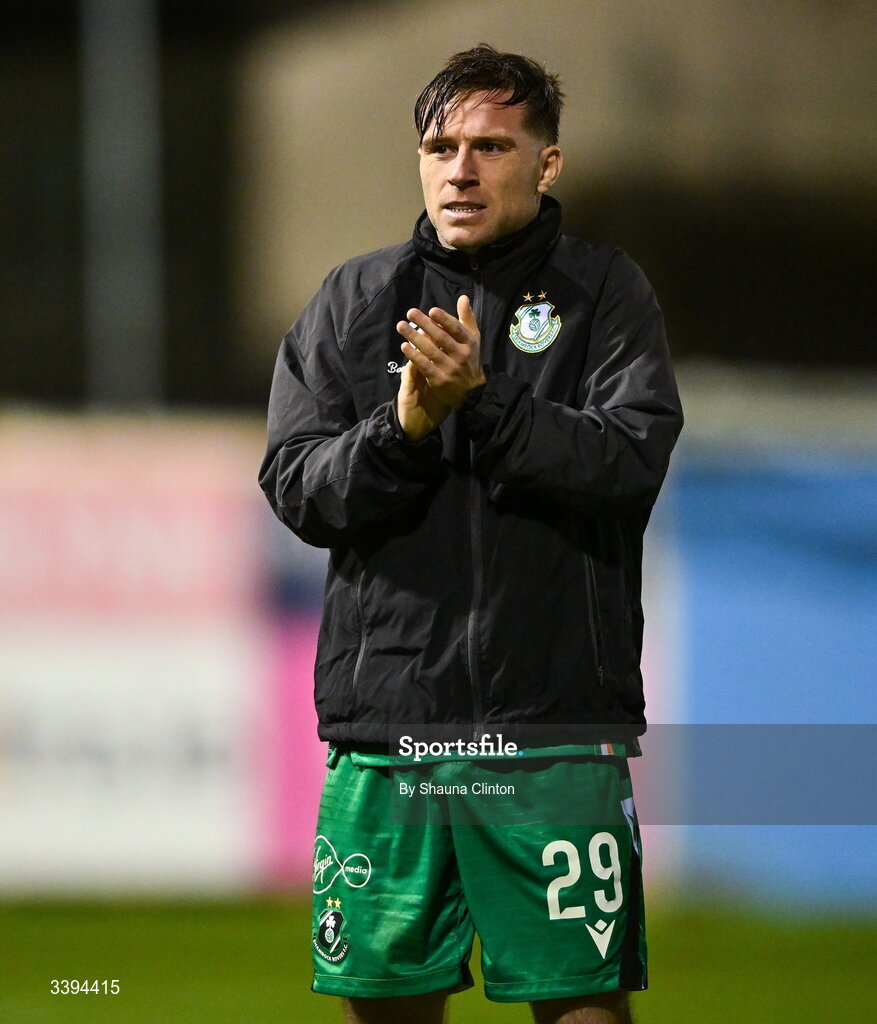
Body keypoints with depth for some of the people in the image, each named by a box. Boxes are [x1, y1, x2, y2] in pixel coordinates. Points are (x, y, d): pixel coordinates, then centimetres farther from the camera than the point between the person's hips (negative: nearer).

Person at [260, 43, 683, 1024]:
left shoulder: (603, 292, 5)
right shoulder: (353, 300, 11)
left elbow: (631, 458, -10)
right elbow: (297, 489, 3)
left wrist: (481, 401, -20)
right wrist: (406, 426, -14)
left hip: (554, 730, -3)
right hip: (385, 719, 3)